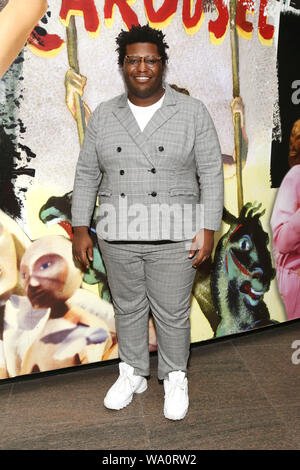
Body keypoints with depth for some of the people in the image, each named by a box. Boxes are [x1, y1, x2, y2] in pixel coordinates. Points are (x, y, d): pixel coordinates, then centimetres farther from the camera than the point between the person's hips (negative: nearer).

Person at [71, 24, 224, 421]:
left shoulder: (192, 113, -3)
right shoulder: (103, 116, 4)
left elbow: (211, 173, -3)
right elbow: (87, 175, 7)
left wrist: (208, 229, -9)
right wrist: (80, 229, 3)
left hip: (174, 239, -2)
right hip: (118, 238, 3)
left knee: (172, 313, 9)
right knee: (127, 309, 16)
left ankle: (175, 378, 33)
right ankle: (132, 373, 38)